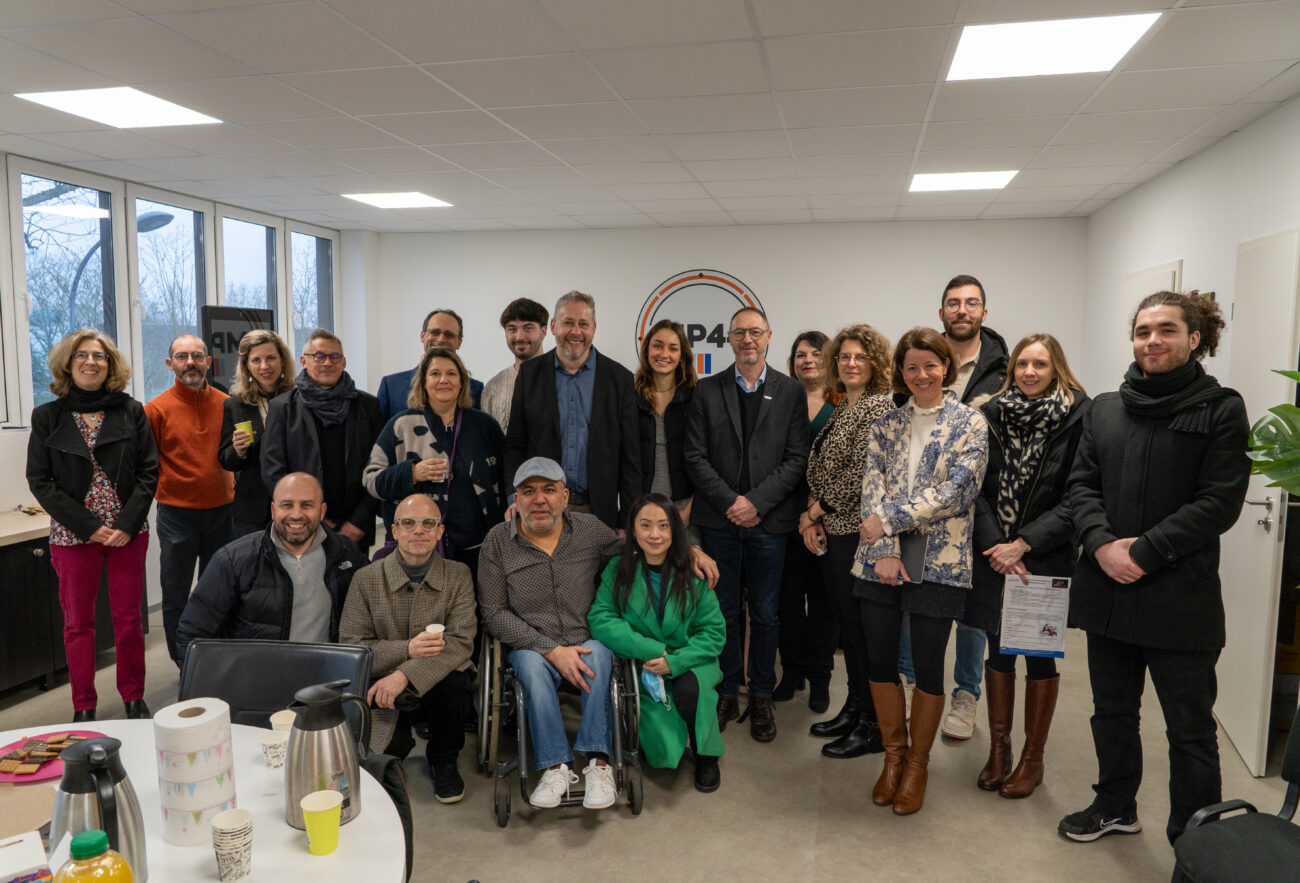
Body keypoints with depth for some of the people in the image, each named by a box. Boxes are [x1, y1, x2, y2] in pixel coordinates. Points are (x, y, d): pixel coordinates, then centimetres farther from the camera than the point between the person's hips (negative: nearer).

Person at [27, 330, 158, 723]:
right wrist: (88, 526, -12)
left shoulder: (131, 411, 3)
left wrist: (128, 524, -11)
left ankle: (133, 698, 20)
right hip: (72, 535, 0)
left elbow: (149, 471, 0)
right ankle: (84, 708, 19)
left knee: (129, 617, 6)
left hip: (128, 532, 0)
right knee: (78, 621, 7)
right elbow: (40, 481, -2)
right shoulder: (47, 417, 2)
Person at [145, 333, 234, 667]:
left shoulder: (227, 404, 2)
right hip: (176, 514, -2)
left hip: (221, 511, 2)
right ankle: (184, 664, 22)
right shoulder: (157, 409, -5)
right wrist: (161, 491, -7)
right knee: (176, 595, 8)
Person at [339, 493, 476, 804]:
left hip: (440, 684, 0)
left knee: (449, 683, -34)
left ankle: (444, 760, 0)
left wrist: (405, 674, -27)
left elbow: (460, 643, -13)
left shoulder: (458, 576, -1)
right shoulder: (366, 579, 0)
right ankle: (399, 745, 18)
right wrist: (406, 650, -22)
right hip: (383, 689, 0)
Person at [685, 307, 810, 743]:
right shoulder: (707, 391, 5)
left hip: (769, 520, 0)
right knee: (724, 612, 8)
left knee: (765, 614, 8)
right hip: (718, 519, 1)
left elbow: (797, 459, -2)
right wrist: (729, 502, -10)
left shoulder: (791, 392, 4)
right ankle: (726, 695, 22)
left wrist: (756, 501, -12)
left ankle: (762, 698, 23)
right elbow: (695, 457, 0)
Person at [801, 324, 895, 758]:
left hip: (856, 533, -9)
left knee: (861, 627, -1)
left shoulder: (878, 408, -13)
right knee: (845, 624, 16)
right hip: (832, 532, 9)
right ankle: (854, 710, 30)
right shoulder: (842, 409, 15)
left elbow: (859, 478, -20)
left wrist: (813, 512, -10)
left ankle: (873, 727, 12)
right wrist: (813, 517, 1)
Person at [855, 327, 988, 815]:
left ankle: (917, 765, 25)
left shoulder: (970, 423, -1)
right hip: (881, 560, 3)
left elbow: (954, 492, -12)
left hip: (938, 563, -3)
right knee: (879, 659, 8)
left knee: (928, 666, 5)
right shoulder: (887, 422, 10)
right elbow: (872, 485, 1)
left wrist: (889, 519, -15)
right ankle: (893, 754, 29)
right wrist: (885, 550, -11)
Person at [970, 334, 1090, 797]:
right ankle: (998, 748, 26)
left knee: (1039, 655, 9)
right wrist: (996, 548, -10)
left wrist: (1022, 544, -14)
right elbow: (978, 489, 0)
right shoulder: (992, 415, 2)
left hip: (1047, 558, -2)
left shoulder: (1077, 419, -7)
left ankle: (1032, 757, 24)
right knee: (998, 650, 11)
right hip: (995, 557, 3)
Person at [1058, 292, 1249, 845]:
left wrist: (1144, 553, -17)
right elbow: (1082, 484, 6)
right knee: (1112, 710, 20)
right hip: (1106, 588, 5)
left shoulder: (1221, 410, -4)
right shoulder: (1105, 408, 10)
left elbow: (1220, 503, -12)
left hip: (1180, 597, -5)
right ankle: (1116, 807, 39)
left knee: (1190, 727, 6)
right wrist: (1102, 544, -11)